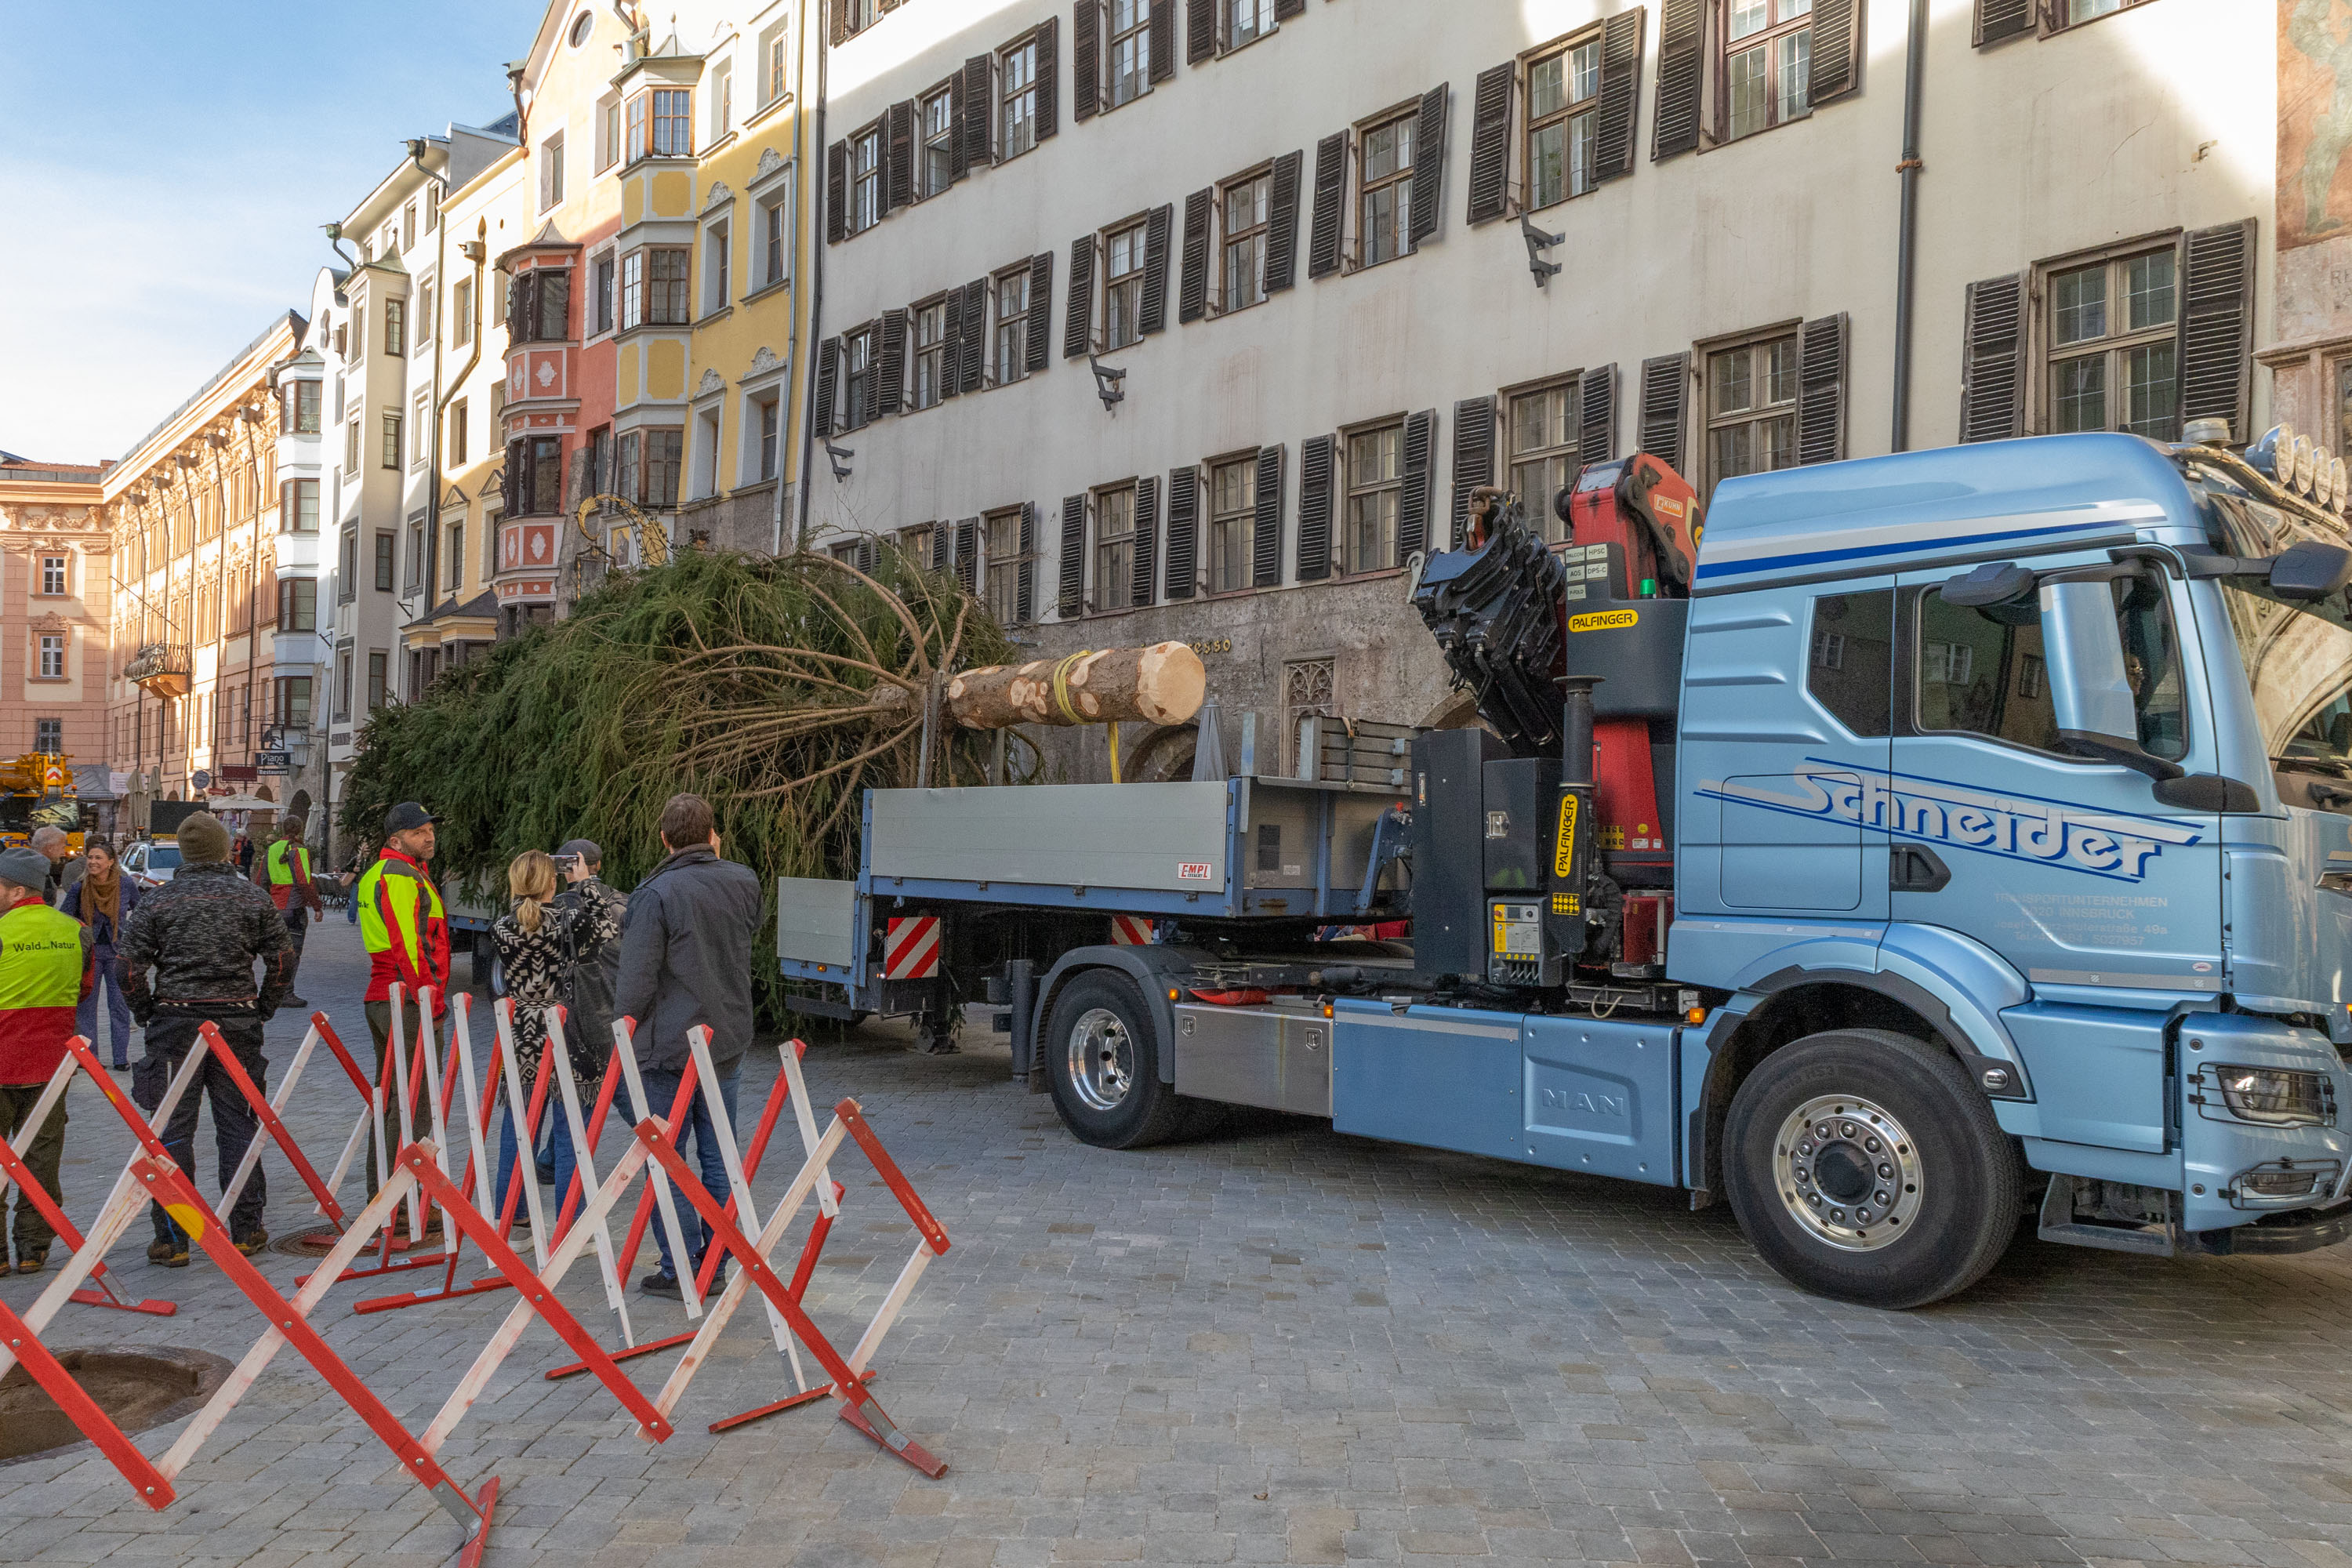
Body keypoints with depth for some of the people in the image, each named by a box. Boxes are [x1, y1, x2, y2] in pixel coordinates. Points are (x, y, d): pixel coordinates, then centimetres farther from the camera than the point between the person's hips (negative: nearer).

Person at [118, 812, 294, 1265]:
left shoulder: (157, 901, -2)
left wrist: (148, 1015, 6)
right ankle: (246, 1232, 14)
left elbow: (130, 968, -6)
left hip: (174, 1023, -1)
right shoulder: (254, 898, 2)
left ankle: (172, 1239, 7)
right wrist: (261, 1011, 11)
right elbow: (282, 963, 1)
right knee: (238, 1126, 9)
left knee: (173, 1130, 4)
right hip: (237, 1023, 1)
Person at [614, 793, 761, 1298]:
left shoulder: (656, 894, -15)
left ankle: (681, 1271, 8)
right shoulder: (745, 882, 1)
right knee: (718, 1157, 13)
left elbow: (637, 980, -15)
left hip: (669, 1048, -5)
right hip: (729, 1042, 5)